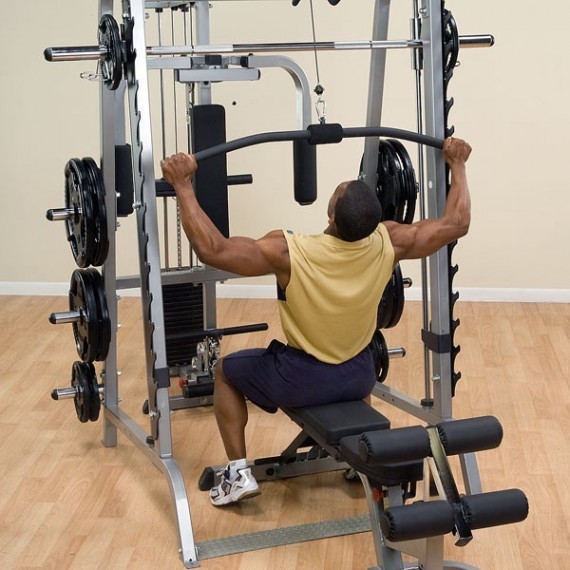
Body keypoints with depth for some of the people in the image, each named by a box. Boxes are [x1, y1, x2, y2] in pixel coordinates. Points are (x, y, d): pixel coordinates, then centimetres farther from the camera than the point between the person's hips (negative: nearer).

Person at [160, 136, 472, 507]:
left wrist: (182, 185, -23)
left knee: (226, 371, 23)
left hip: (298, 381, -4)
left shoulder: (291, 252, -30)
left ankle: (239, 473, 16)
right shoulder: (388, 243, -18)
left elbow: (211, 248, -28)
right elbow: (456, 224, -6)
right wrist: (458, 165, 6)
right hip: (358, 377, 4)